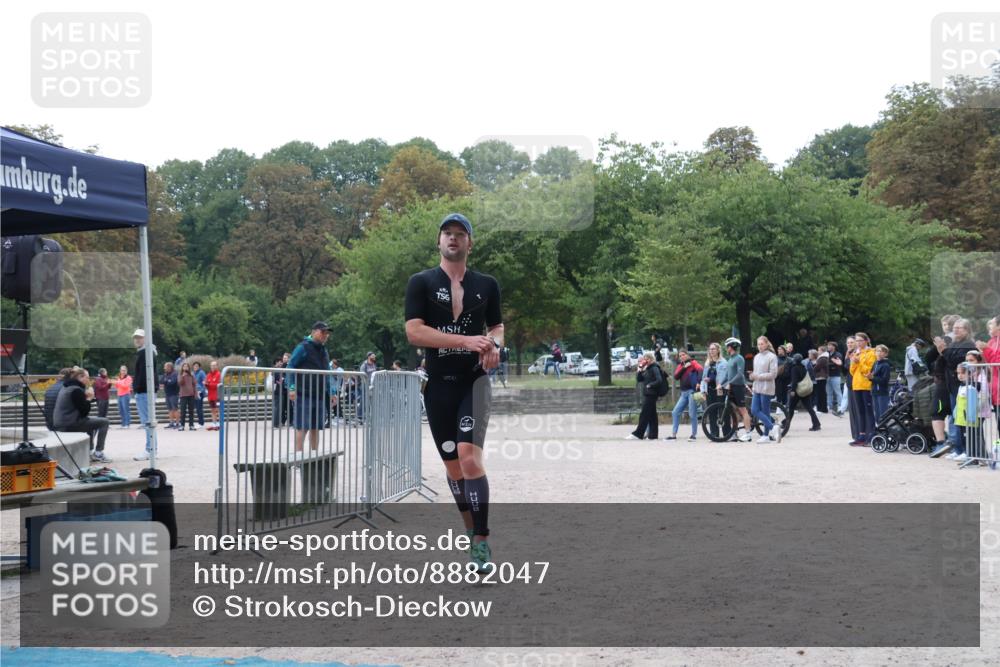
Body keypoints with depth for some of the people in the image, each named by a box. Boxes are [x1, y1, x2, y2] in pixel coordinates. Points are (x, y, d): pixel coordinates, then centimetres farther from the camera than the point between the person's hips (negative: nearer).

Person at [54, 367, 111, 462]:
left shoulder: (67, 387, 15)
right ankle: (98, 453, 0)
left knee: (94, 420, 31)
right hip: (70, 424, -10)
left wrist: (86, 397, 7)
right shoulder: (76, 390, -16)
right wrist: (88, 398, -3)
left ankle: (90, 452, 31)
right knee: (105, 422, -4)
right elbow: (84, 412, -15)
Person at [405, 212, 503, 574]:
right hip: (439, 384, 1)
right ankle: (472, 531, 26)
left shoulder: (486, 284, 9)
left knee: (470, 457, -18)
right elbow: (414, 332, -9)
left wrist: (494, 344, -4)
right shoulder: (421, 282, 2)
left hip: (474, 380, -1)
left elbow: (497, 326, 21)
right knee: (453, 465, 8)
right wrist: (466, 341, -19)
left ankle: (482, 543, -15)